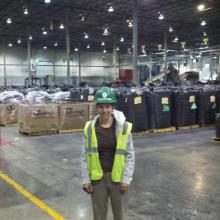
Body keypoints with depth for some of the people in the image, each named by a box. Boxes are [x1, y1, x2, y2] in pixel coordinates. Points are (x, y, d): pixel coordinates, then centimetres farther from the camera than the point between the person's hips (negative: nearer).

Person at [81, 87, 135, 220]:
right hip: (97, 179, 1)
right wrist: (86, 179, -1)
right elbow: (85, 156, 1)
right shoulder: (90, 128, -5)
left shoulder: (123, 127, -9)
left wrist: (126, 179, -8)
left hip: (117, 178, -1)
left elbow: (130, 155, -4)